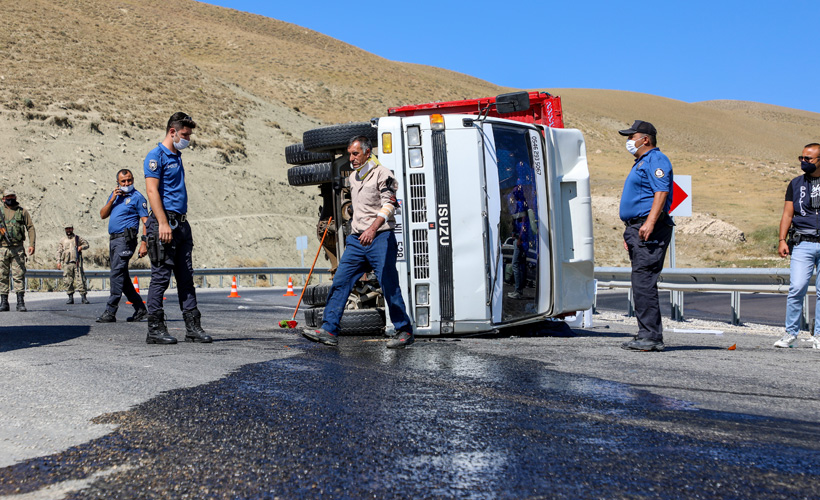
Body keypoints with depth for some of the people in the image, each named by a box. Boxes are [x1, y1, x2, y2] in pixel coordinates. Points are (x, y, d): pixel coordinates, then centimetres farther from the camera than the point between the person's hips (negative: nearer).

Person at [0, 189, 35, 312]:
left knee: (19, 275, -5)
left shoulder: (22, 211, 9)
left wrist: (32, 244, -2)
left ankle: (21, 302, -5)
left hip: (18, 248, -1)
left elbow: (31, 228, 7)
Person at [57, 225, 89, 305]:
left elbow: (86, 244, 17)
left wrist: (81, 247, -5)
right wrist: (58, 262, 4)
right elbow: (59, 251, 14)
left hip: (77, 262, -2)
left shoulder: (78, 238, 13)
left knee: (80, 279, -9)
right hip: (67, 263, 2)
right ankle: (70, 297, 6)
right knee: (68, 281, -1)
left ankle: (83, 297, -8)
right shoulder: (62, 240, 16)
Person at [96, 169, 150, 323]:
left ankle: (110, 312, -16)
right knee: (122, 276, 10)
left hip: (126, 239, -8)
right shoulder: (115, 195, 19)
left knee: (117, 272, -15)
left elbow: (145, 221, -7)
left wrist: (144, 243, -16)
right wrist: (112, 199, 0)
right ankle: (140, 309, 18)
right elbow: (103, 215, 14)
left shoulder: (137, 197, -2)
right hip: (113, 239, 8)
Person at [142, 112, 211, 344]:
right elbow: (152, 190, -15)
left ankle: (193, 327, 10)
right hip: (165, 222, -9)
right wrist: (163, 224, -22)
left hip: (181, 223, 9)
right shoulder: (156, 155, -6)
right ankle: (155, 329, 1)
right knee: (161, 276, -5)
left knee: (186, 277, 7)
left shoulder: (177, 156, 19)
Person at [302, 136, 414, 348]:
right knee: (340, 282, 1)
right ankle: (329, 330, 3)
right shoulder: (353, 177, 17)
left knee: (389, 287, -5)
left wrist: (372, 229, -32)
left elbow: (388, 205, -19)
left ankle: (405, 332, 7)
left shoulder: (382, 174, -7)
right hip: (356, 240, 7)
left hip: (379, 238, -7)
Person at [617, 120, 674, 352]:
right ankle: (648, 335, 12)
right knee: (641, 283, 9)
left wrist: (649, 222, -29)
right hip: (637, 229, 11)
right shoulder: (640, 163, 25)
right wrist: (630, 232, 25)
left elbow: (661, 192, -20)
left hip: (651, 230, -11)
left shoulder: (656, 160, -7)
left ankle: (650, 336, -13)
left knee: (644, 282, -14)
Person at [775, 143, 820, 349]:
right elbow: (787, 214, 9)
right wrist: (782, 240, -2)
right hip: (802, 244, 0)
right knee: (796, 289, -11)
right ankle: (790, 334, -2)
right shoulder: (796, 184, 11)